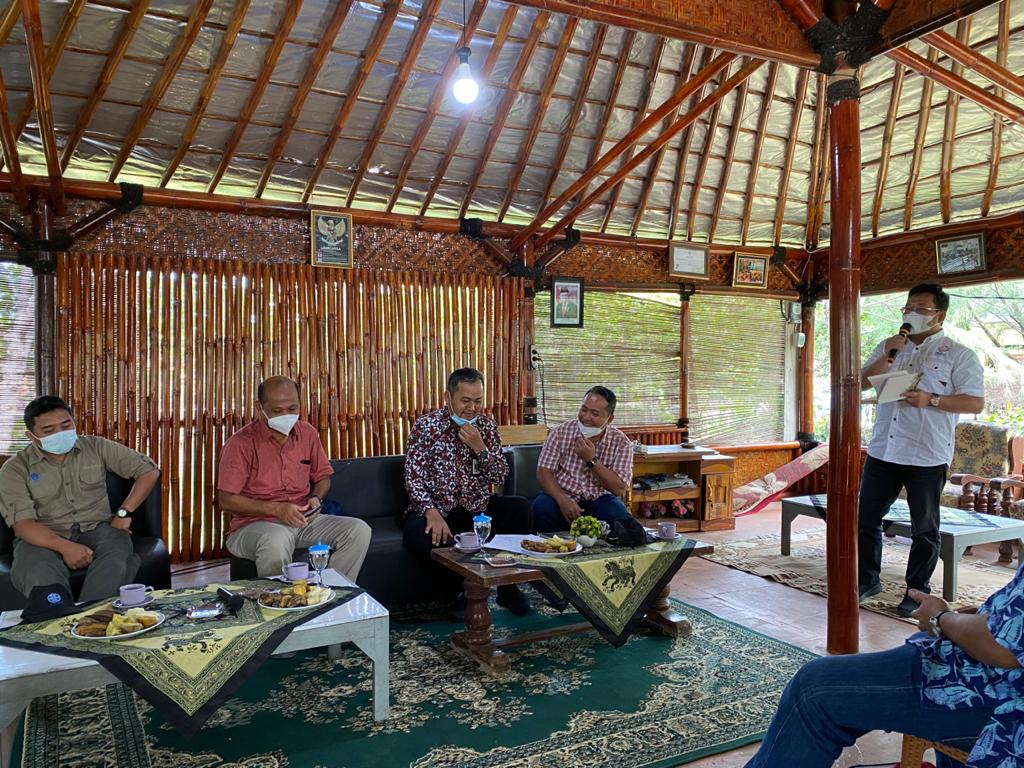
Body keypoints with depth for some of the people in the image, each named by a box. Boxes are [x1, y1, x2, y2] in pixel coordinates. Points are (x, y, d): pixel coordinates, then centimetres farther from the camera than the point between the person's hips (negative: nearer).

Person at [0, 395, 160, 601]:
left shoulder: (96, 447, 7)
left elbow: (149, 470, 8)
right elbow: (21, 524, -10)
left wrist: (123, 513, -4)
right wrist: (65, 547, -27)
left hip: (96, 528, 1)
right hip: (46, 538, -1)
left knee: (117, 558, -34)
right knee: (39, 572, -37)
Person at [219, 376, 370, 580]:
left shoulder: (307, 433, 8)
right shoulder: (241, 443, -8)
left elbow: (323, 477, 21)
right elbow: (226, 500, -10)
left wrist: (316, 498, -2)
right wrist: (276, 509, -18)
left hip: (303, 519, 5)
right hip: (256, 523, -5)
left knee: (359, 530, -15)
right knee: (277, 541, -39)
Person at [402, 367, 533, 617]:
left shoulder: (486, 425, 3)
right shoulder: (426, 426, -8)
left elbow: (501, 477, 1)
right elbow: (414, 477, -15)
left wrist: (480, 448, -16)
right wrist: (432, 512, -31)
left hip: (479, 509, 3)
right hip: (437, 510, -3)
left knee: (521, 508, -18)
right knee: (416, 533, -33)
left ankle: (507, 587, -1)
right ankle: (458, 595, -8)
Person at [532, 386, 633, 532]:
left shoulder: (621, 443, -5)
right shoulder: (561, 432, -5)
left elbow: (619, 489, -11)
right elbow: (544, 472, -9)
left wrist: (592, 460, -22)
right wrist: (563, 501, -27)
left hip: (598, 501, 0)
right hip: (563, 497, 0)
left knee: (618, 514, -30)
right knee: (541, 507, -31)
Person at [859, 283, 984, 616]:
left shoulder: (958, 355, -1)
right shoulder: (889, 347, 13)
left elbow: (976, 402, -7)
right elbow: (862, 383, 5)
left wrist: (931, 400, -20)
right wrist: (887, 356, -8)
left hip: (927, 456, -4)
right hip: (882, 449, 4)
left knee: (924, 529, 7)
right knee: (866, 518, 9)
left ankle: (917, 591, 21)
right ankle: (867, 579, 24)